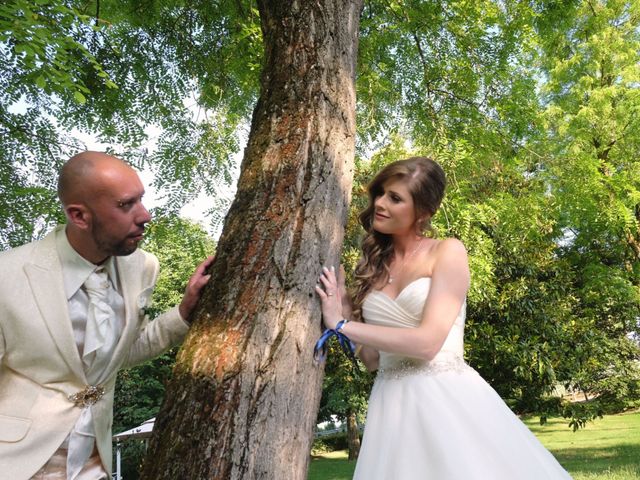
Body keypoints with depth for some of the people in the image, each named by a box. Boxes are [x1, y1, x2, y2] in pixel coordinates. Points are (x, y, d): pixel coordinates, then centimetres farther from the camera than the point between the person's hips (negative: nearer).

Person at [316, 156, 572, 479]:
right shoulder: (375, 266, 11)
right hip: (392, 404, 4)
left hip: (448, 399, -4)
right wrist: (345, 313, -3)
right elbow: (373, 359, 11)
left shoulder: (448, 252, -4)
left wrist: (341, 326, -11)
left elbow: (427, 342, -17)